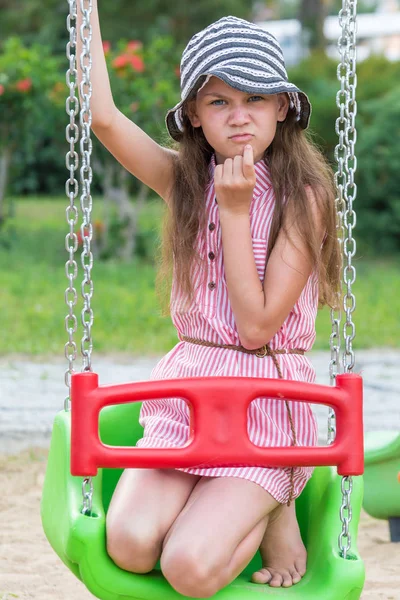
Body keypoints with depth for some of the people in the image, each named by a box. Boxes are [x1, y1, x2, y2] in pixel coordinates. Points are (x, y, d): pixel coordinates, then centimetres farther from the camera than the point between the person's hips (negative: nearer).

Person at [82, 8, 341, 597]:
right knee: (129, 544, -19)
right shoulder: (186, 181, 5)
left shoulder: (301, 197, -9)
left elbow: (257, 325, -14)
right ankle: (245, 501, 9)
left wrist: (236, 212, -17)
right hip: (186, 389, 4)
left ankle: (272, 512, 9)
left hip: (268, 398, -4)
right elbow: (103, 118, -10)